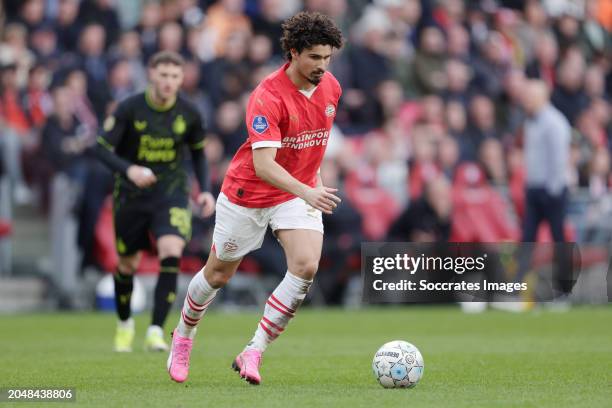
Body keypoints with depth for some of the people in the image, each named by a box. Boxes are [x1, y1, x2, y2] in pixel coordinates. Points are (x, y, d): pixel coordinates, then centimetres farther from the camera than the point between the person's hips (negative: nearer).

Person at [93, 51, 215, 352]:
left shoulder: (188, 113, -5)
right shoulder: (129, 109, -12)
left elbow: (198, 153, 12)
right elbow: (102, 148, -13)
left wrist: (205, 190, 1)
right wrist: (129, 170, -31)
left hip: (172, 191, 0)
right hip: (131, 192, 0)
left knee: (172, 253, -23)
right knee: (128, 264, 10)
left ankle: (156, 331, -21)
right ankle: (124, 323, 39)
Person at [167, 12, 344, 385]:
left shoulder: (331, 87, -5)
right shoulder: (268, 97, -27)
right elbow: (263, 163, -36)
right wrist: (307, 192, -47)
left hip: (301, 192, 4)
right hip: (248, 194, -4)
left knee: (306, 266, -20)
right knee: (219, 274, 11)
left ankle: (253, 354, -13)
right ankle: (184, 337, 41)